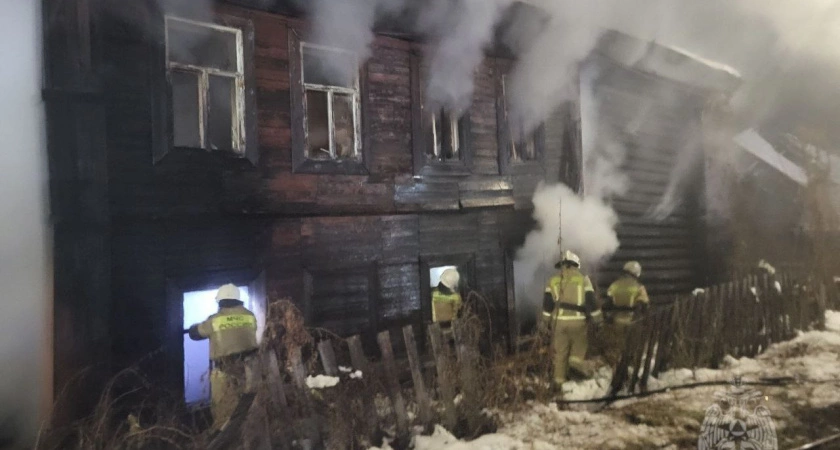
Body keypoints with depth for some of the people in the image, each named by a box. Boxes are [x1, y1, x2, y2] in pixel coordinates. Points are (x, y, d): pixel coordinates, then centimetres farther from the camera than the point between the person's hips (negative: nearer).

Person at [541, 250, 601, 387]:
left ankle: (559, 378, 15)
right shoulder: (583, 279, 1)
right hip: (577, 320, -2)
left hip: (558, 320, 2)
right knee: (580, 341, 23)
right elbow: (591, 301, -3)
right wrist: (597, 319, 6)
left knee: (559, 351, 11)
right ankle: (576, 360, 0)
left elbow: (547, 303, 5)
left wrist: (546, 321, 11)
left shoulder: (553, 280, 7)